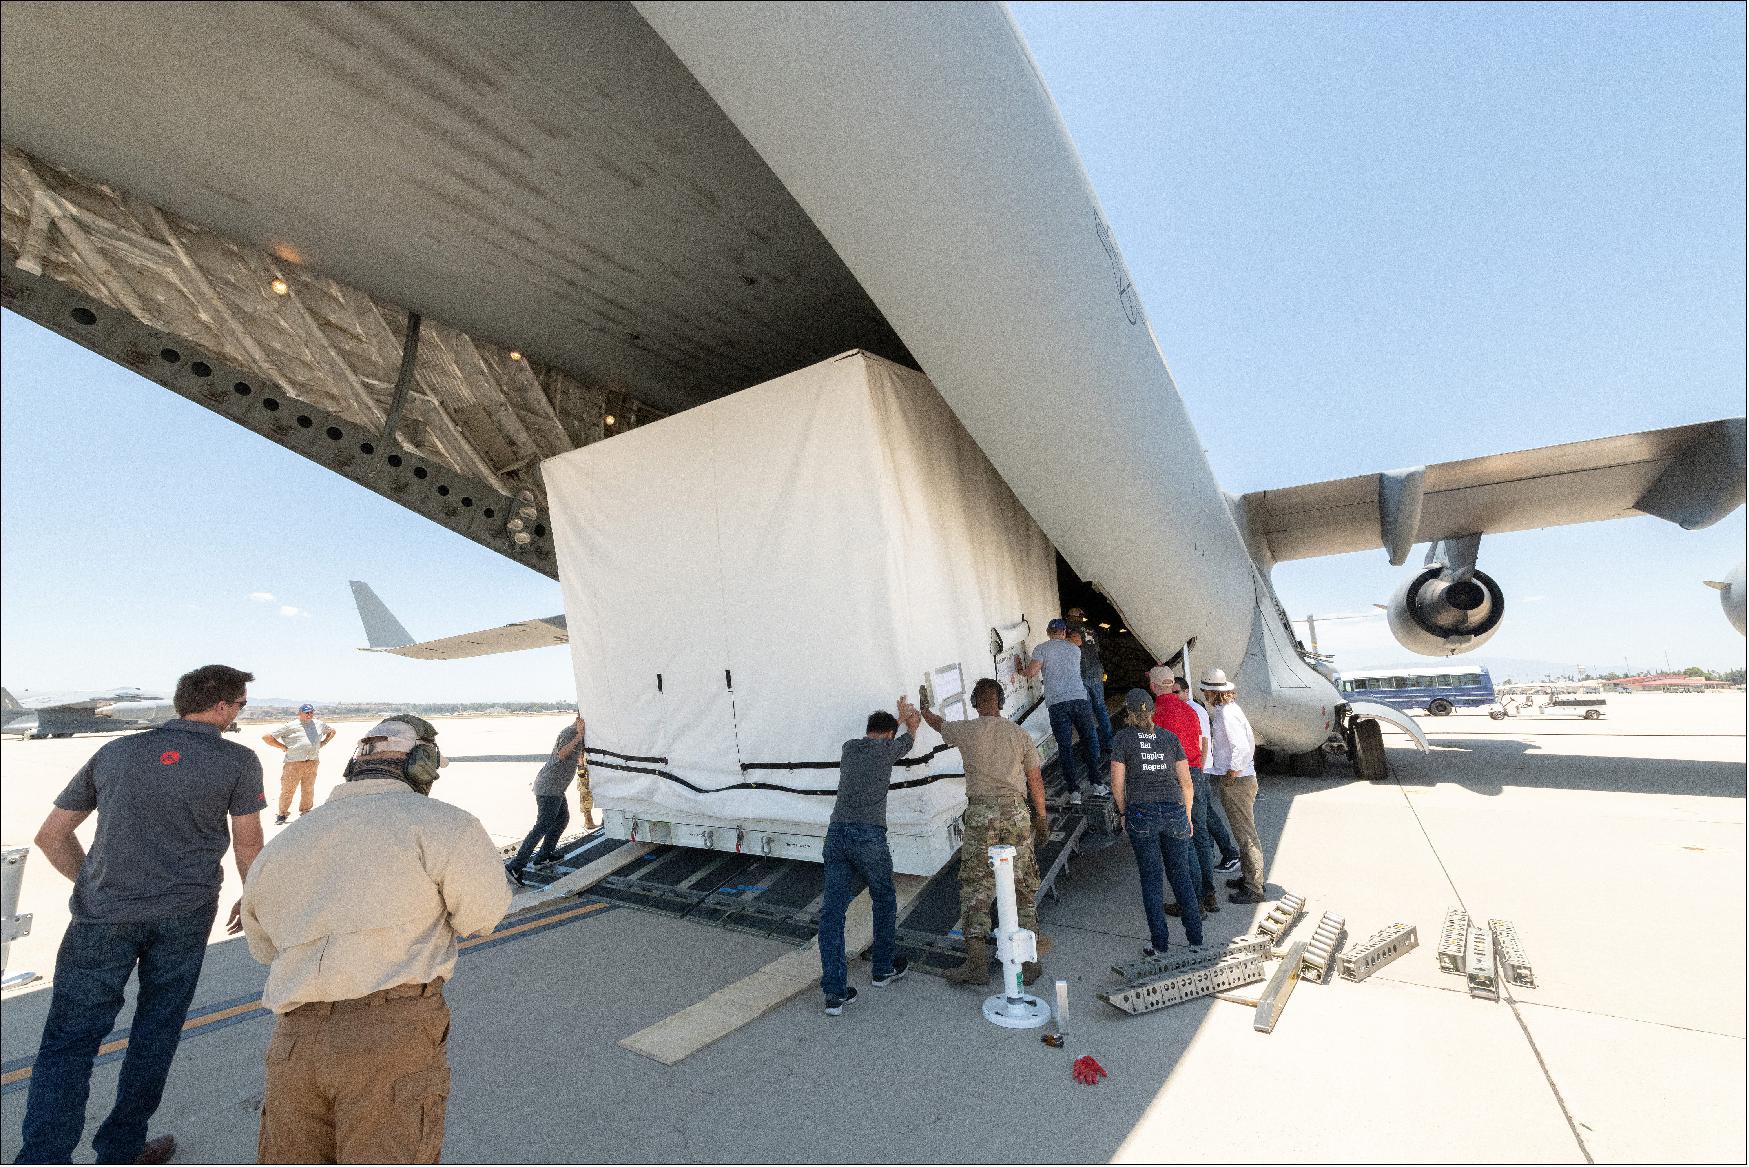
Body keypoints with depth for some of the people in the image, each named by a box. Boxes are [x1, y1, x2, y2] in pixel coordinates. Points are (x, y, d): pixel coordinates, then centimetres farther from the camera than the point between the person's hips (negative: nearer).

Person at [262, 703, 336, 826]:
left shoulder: (319, 724, 14)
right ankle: (282, 814, 15)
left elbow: (332, 731, 32)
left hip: (312, 763, 4)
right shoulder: (290, 726, 0)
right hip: (294, 764, -4)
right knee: (288, 790, 0)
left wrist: (323, 743, 17)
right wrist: (283, 747, -5)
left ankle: (305, 813, 22)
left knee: (308, 790, 10)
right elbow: (266, 737, 0)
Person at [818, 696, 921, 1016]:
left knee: (832, 911, 5)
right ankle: (884, 969, 34)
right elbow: (910, 736, 27)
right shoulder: (886, 748, 4)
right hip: (869, 835, -4)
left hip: (836, 833, 4)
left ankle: (835, 992, 6)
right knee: (884, 902, 19)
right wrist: (908, 717, 50)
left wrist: (898, 717, 54)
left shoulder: (849, 747, 17)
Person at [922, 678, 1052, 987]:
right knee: (1023, 887, 12)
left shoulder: (966, 731, 0)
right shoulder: (1020, 734, 4)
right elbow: (1036, 780, 7)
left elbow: (938, 723, 21)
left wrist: (925, 710, 43)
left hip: (980, 814, -2)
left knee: (975, 888, 6)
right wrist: (1041, 818, 19)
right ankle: (1028, 962, 19)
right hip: (1017, 812, 2)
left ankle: (977, 964, 8)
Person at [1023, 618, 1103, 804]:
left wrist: (1027, 666, 13)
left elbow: (1031, 672, -8)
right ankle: (1096, 784, 19)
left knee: (1065, 748, 3)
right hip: (1080, 698, 2)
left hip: (1057, 703, -2)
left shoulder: (1041, 649, 4)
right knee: (1090, 741, 16)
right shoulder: (1075, 649, 16)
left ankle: (1074, 791, 2)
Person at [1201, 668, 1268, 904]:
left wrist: (1231, 774, -17)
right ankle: (1249, 877, 32)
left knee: (1245, 834, -1)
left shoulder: (1226, 714, -20)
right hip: (1242, 779, 10)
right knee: (1244, 832, 20)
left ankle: (1254, 890, 7)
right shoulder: (1228, 709, 10)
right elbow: (1248, 744, 17)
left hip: (1236, 781, -10)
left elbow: (1242, 748, -28)